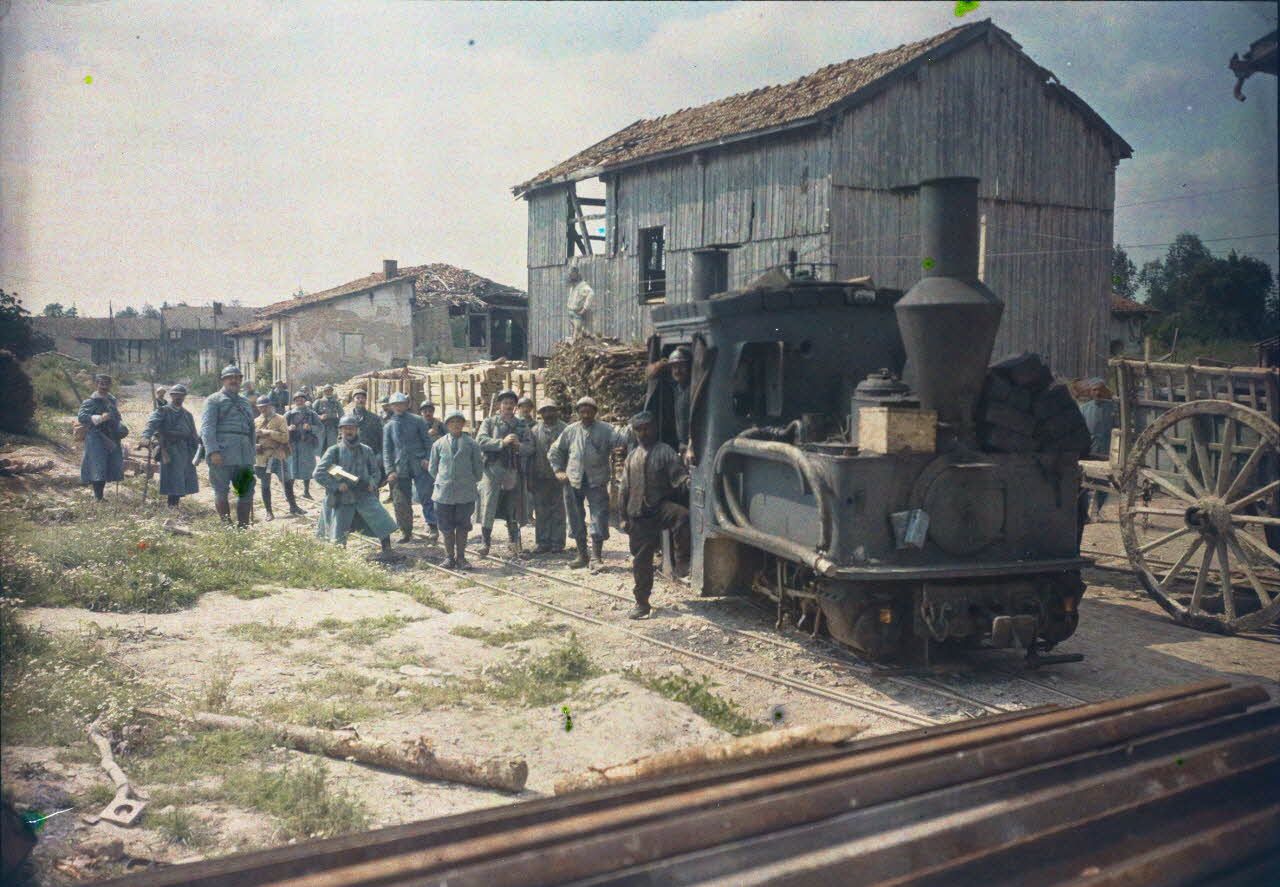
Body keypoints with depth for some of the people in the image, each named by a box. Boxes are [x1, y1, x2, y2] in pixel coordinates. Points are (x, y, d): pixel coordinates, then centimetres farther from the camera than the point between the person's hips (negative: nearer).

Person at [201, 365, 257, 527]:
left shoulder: (245, 402, 21)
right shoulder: (214, 400, 2)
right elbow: (207, 427, -9)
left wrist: (252, 453, 17)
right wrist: (213, 451, -21)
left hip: (244, 455, 6)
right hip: (221, 455, -6)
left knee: (247, 492, 4)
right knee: (221, 492, 1)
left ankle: (243, 527, 10)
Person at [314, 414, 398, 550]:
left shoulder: (366, 450, 7)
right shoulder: (334, 451, -2)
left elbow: (375, 471, 19)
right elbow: (318, 474, -5)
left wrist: (372, 483, -2)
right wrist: (337, 485, -13)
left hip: (365, 495, 2)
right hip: (342, 499, -2)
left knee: (384, 524, -13)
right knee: (338, 539, 5)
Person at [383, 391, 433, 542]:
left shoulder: (417, 420, 4)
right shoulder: (388, 426, 8)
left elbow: (427, 441, 5)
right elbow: (386, 450, 7)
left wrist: (427, 458, -9)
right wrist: (390, 470, -4)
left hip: (419, 466, -2)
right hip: (400, 469, 2)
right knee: (401, 502, 4)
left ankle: (431, 526, 9)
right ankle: (406, 532, 15)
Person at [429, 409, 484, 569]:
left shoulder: (471, 444, 3)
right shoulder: (438, 444, 6)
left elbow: (478, 468, 9)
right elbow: (432, 468, 14)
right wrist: (442, 480, 12)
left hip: (466, 493, -1)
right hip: (444, 492, 1)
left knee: (463, 526, 5)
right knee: (446, 526, 6)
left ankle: (460, 557, 13)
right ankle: (449, 557, 17)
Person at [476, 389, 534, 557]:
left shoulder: (521, 425, 15)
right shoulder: (489, 422, 5)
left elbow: (530, 448, 9)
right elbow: (480, 441, -9)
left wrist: (519, 446, -12)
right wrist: (502, 442, -18)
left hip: (514, 472, 3)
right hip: (493, 470, -3)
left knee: (513, 511, 8)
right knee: (488, 508, -7)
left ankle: (514, 544, 17)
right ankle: (485, 542, 2)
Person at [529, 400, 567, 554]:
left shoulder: (564, 430, 0)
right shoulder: (535, 431, 7)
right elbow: (530, 454, 7)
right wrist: (530, 478, 2)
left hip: (559, 477, -2)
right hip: (540, 477, 2)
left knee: (558, 512, 3)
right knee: (541, 512, 5)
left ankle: (557, 543, 9)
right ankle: (543, 543, 12)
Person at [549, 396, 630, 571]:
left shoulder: (605, 430, -1)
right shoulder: (570, 431, 6)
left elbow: (623, 440, -16)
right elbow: (554, 451, 16)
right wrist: (558, 470, 6)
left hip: (597, 482, -3)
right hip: (573, 482, 3)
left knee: (598, 519, -5)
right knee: (576, 520, 10)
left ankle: (596, 558, 2)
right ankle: (582, 556, 23)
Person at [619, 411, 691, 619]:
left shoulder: (665, 451, 1)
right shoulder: (632, 456, 17)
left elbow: (678, 474, -9)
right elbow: (625, 489, 20)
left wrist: (686, 480, -32)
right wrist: (624, 516, 16)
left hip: (661, 507, -4)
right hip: (638, 514, 4)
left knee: (682, 516, -38)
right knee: (641, 559, 7)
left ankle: (682, 561, -22)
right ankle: (642, 602, 18)